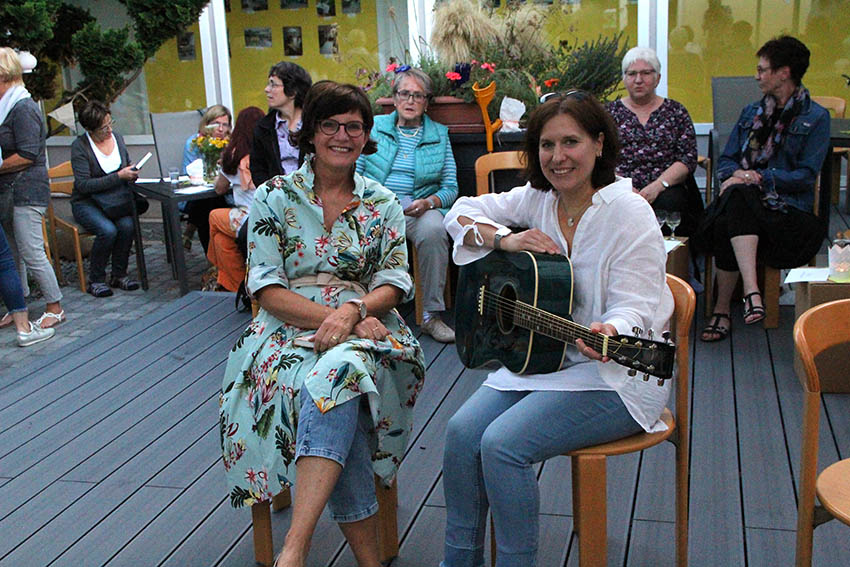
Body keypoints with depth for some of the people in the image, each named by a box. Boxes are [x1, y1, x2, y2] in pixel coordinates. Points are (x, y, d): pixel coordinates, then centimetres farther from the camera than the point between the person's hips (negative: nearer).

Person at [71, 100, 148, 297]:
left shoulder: (117, 137, 6)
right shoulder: (80, 146, -12)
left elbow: (127, 166, 21)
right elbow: (83, 185, -20)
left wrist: (131, 174, -4)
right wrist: (119, 176, -25)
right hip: (86, 202, -4)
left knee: (127, 225, -27)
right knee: (107, 230, -31)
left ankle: (119, 275, -10)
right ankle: (95, 280, -13)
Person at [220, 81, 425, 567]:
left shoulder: (383, 204, 13)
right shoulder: (275, 197, 7)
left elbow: (394, 283, 4)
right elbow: (267, 289, -2)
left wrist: (353, 310, -18)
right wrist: (330, 315, -16)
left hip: (364, 333, 1)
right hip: (289, 332, 0)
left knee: (338, 370, -36)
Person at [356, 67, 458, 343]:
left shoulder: (439, 134, 15)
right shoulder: (375, 126, 15)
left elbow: (450, 188, 9)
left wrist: (428, 202, -13)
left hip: (419, 207, 0)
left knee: (433, 230, -35)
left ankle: (432, 315, -25)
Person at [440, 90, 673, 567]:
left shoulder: (629, 212, -16)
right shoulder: (538, 198, 4)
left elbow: (634, 308, -19)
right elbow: (462, 213, 11)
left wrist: (609, 333, -42)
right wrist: (504, 239, -8)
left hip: (613, 374, -6)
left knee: (503, 444, -24)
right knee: (463, 431, -13)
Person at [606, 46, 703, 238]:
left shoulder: (675, 111, 16)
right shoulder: (610, 112, 17)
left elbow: (688, 158, 6)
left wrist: (658, 185, -11)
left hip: (666, 188, 1)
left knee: (669, 203, -34)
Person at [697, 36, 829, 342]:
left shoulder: (816, 117, 5)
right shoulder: (751, 112, 22)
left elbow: (806, 176, -5)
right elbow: (726, 159, 17)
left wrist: (758, 177, -15)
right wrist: (735, 174, -7)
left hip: (787, 206, -4)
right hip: (743, 199, 4)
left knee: (734, 210, -35)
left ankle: (722, 310, -31)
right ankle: (751, 291, -42)